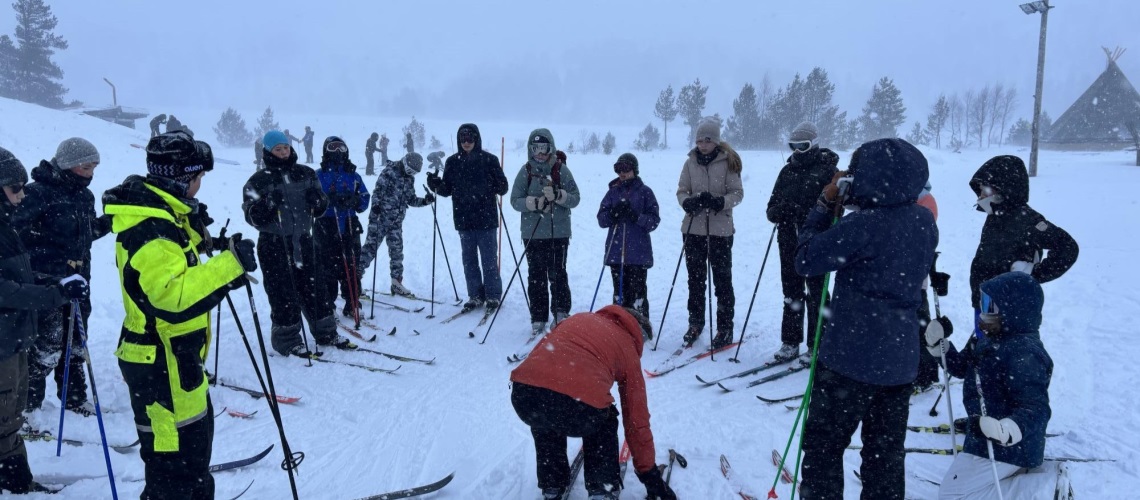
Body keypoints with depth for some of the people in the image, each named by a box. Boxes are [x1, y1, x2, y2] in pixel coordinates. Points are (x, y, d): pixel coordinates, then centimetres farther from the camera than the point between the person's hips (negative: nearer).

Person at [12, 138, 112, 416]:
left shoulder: (84, 196, 9)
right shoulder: (39, 193, -14)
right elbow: (14, 229, -15)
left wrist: (107, 223, 2)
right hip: (46, 282, -7)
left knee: (75, 345, 16)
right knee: (45, 347, -6)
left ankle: (75, 398, 29)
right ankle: (27, 407, 9)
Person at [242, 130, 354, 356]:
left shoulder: (306, 174, 7)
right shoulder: (259, 181, -4)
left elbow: (320, 208, 13)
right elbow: (252, 216, -8)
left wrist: (318, 199, -9)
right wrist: (269, 202, -24)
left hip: (303, 241, 4)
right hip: (274, 246, -4)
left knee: (315, 288, 11)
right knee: (283, 295, -1)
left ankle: (326, 333, 24)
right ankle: (288, 340, 13)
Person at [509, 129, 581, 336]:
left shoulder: (561, 170, 0)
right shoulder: (526, 171, 3)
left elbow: (575, 198, -2)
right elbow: (515, 200, 0)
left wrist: (557, 195, -20)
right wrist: (534, 202, -18)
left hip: (559, 232, -1)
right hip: (532, 233, 1)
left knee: (557, 274, 1)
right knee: (536, 276, 5)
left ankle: (561, 313, 19)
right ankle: (538, 319, 13)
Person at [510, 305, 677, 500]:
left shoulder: (579, 318, 34)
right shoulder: (629, 350, 24)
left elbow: (540, 350, 34)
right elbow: (637, 420, 28)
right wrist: (649, 473, 38)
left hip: (524, 396, 3)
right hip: (579, 410, -3)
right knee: (604, 423, 34)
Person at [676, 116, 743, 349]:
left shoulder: (728, 162, -4)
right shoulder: (690, 163, 4)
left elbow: (737, 193, -4)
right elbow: (681, 191, 6)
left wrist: (719, 202, -22)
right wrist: (688, 202, -15)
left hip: (720, 229, -3)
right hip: (693, 228, 3)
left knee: (722, 278, 2)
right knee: (695, 278, 12)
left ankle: (725, 328, 11)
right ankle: (695, 321, 27)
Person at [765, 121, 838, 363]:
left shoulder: (827, 169, -2)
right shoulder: (787, 171, 13)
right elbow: (771, 210, 12)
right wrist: (779, 210, -10)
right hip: (789, 243, 5)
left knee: (816, 296, 1)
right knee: (791, 294, 11)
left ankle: (816, 345, 11)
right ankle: (790, 342, 20)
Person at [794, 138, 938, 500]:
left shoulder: (862, 225, -23)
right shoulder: (925, 221, -1)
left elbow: (805, 260, -14)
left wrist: (826, 204, -7)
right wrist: (853, 204, 4)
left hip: (851, 358, -7)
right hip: (900, 359, 7)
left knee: (823, 444, 11)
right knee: (886, 452, 18)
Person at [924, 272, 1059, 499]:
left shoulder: (1024, 355, -27)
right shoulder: (992, 339, 2)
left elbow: (1036, 410, -32)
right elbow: (962, 366, 16)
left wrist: (1003, 431, -49)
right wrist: (939, 343, 0)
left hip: (1008, 447, -10)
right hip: (986, 438, 10)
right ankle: (1035, 472, 17)